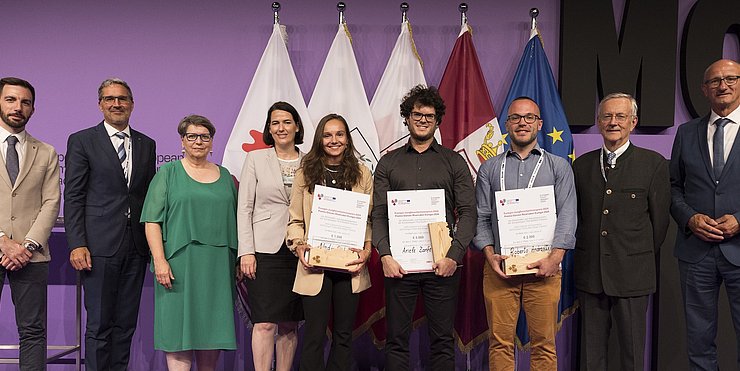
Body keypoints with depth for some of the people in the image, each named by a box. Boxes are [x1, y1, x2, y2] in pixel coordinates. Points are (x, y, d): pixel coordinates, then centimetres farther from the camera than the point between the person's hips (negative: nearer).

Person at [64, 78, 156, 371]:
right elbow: (73, 197, -3)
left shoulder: (147, 144, 13)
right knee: (99, 324, 0)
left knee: (126, 323, 9)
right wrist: (76, 244, -11)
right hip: (100, 246, -4)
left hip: (136, 247, 4)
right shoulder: (81, 141, 2)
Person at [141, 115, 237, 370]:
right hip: (179, 263, -3)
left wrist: (240, 260, 10)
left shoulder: (225, 176, 15)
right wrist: (159, 260, -14)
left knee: (212, 327, 6)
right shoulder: (168, 173, 4)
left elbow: (234, 221, 17)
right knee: (179, 327, -4)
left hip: (217, 265, 4)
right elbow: (152, 220, -3)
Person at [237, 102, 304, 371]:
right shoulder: (255, 159, 5)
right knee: (265, 323, -7)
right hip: (265, 250, -2)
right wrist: (246, 251, -7)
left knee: (290, 324, 8)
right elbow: (244, 208, 2)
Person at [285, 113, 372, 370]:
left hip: (350, 264, 2)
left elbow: (371, 218, 5)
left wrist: (367, 250, -10)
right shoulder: (305, 174, 4)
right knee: (314, 334, 1)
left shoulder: (362, 174, 7)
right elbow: (295, 220, 4)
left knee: (344, 334, 11)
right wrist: (299, 246, -12)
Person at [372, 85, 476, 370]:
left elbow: (468, 212, 1)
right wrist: (385, 255, -10)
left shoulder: (454, 162, 9)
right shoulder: (388, 162, 11)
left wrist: (454, 255, -11)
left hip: (442, 263, 0)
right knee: (396, 338, 6)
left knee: (442, 339, 6)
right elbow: (379, 214, 4)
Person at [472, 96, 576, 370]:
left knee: (544, 343, 3)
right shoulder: (489, 168, 14)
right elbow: (481, 217, 8)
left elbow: (567, 214, 0)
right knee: (500, 342, 4)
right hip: (499, 267, 1)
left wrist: (555, 258, -13)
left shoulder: (559, 167, 10)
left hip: (543, 268, 0)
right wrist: (490, 254, -7)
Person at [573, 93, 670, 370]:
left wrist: (642, 259, 7)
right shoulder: (581, 165, 7)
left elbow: (659, 219, 1)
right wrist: (587, 251, 10)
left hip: (632, 274, -3)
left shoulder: (654, 163, -3)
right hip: (590, 273, 3)